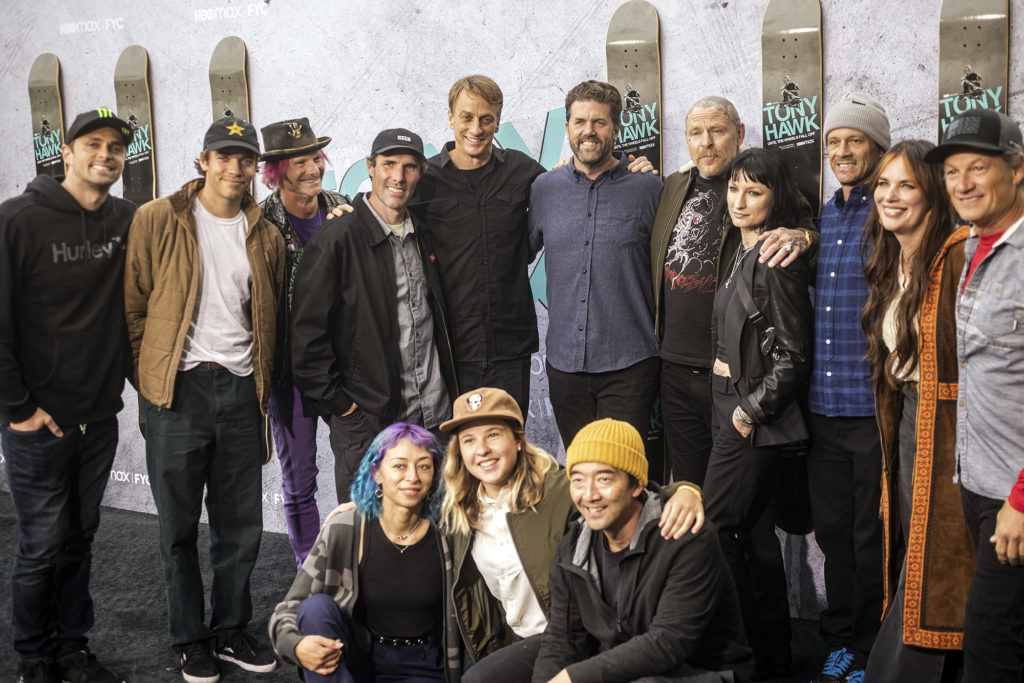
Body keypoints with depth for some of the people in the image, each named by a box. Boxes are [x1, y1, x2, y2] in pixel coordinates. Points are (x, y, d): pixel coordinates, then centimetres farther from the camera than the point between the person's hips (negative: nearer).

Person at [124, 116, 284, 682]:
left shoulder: (266, 237, 12)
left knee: (241, 525, 9)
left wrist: (261, 382, 10)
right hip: (179, 391, -3)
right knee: (179, 526, 6)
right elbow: (133, 307, 1)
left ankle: (231, 630, 25)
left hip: (242, 391, 3)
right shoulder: (157, 220, 1)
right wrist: (152, 379, -1)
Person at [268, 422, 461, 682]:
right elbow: (289, 609, -8)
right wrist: (297, 646, -29)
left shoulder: (444, 535, -7)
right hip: (355, 659, 2)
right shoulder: (342, 532, -9)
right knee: (318, 606, -27)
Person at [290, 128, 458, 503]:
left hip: (435, 416, 6)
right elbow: (307, 335, -11)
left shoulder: (423, 236, 10)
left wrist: (447, 389, 15)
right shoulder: (335, 240, -11)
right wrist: (337, 406, -11)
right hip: (367, 424, -6)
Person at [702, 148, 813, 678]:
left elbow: (793, 355, -17)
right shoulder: (738, 252, 12)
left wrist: (751, 411, -14)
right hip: (730, 404, 9)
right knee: (752, 530, 16)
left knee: (718, 525, -5)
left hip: (756, 412, -9)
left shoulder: (776, 262, -16)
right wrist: (735, 409, 11)